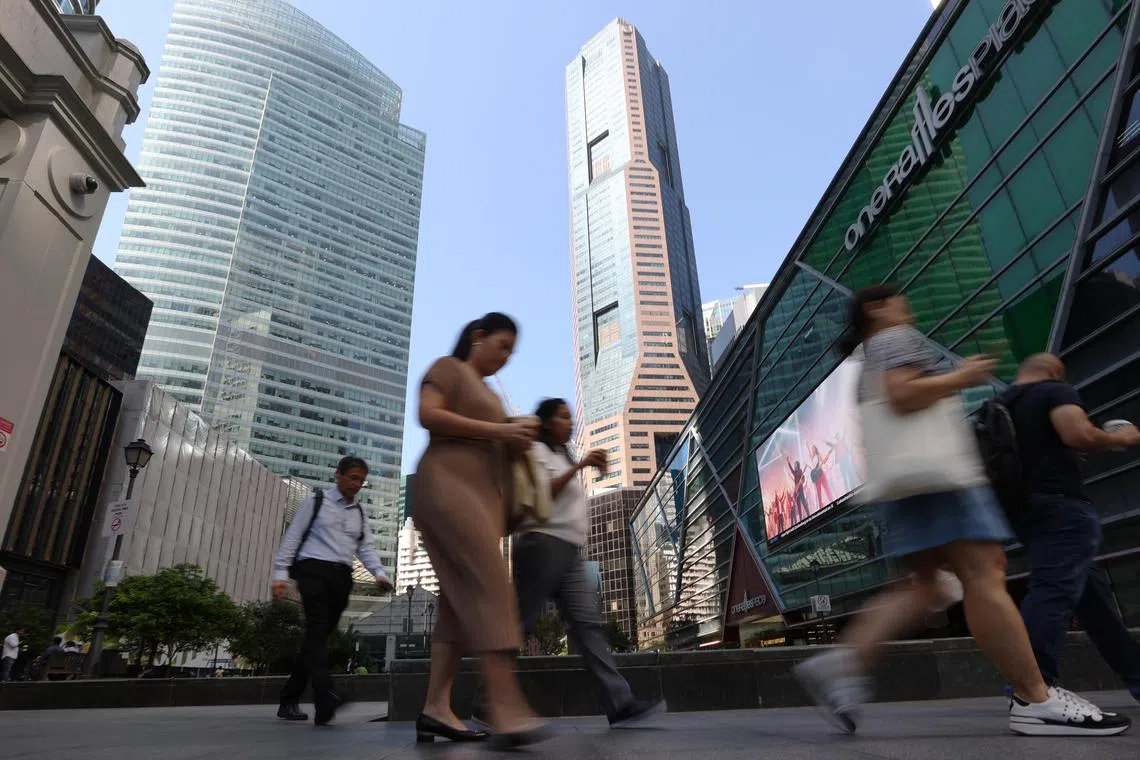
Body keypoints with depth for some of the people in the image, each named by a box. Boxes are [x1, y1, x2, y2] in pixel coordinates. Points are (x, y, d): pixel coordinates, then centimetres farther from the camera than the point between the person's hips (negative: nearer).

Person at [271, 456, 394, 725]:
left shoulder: (360, 513, 18)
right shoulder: (316, 501, 6)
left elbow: (366, 547, 11)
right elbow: (293, 537, 2)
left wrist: (380, 573, -7)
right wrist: (281, 573, -8)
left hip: (342, 577, 5)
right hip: (314, 569, -5)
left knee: (319, 635, 6)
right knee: (317, 630, -19)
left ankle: (289, 700, 16)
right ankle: (324, 699, -30)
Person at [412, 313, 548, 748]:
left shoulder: (488, 393, 30)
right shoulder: (449, 368, 7)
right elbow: (428, 415, -9)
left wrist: (515, 444, 8)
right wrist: (496, 430, -12)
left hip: (483, 492, 9)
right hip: (450, 482, -9)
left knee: (462, 598, -1)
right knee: (490, 585, -22)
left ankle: (436, 708, -2)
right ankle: (506, 707, -29)